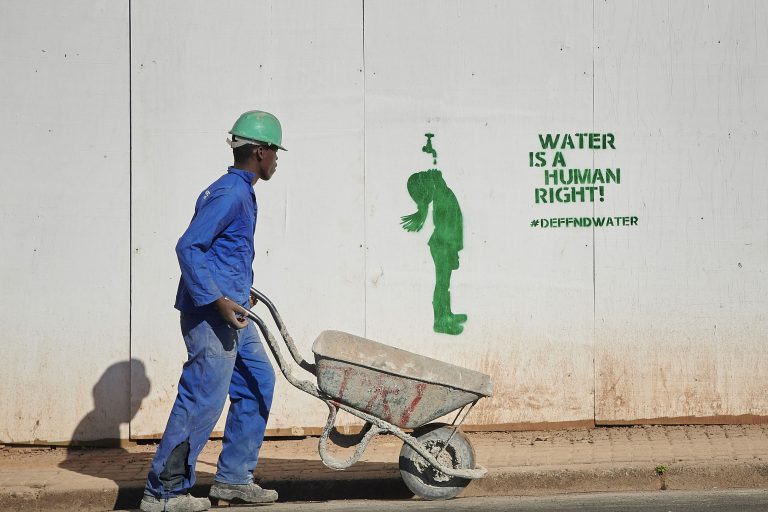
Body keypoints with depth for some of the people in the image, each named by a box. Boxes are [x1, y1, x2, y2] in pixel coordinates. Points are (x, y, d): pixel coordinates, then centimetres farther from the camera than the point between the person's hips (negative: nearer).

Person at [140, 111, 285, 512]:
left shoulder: (240, 192, 16)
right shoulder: (229, 193, -15)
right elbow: (188, 247, -22)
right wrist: (218, 300, -25)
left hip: (230, 313, 11)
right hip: (210, 314, -11)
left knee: (257, 384, 15)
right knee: (203, 400, -7)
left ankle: (233, 478, 20)